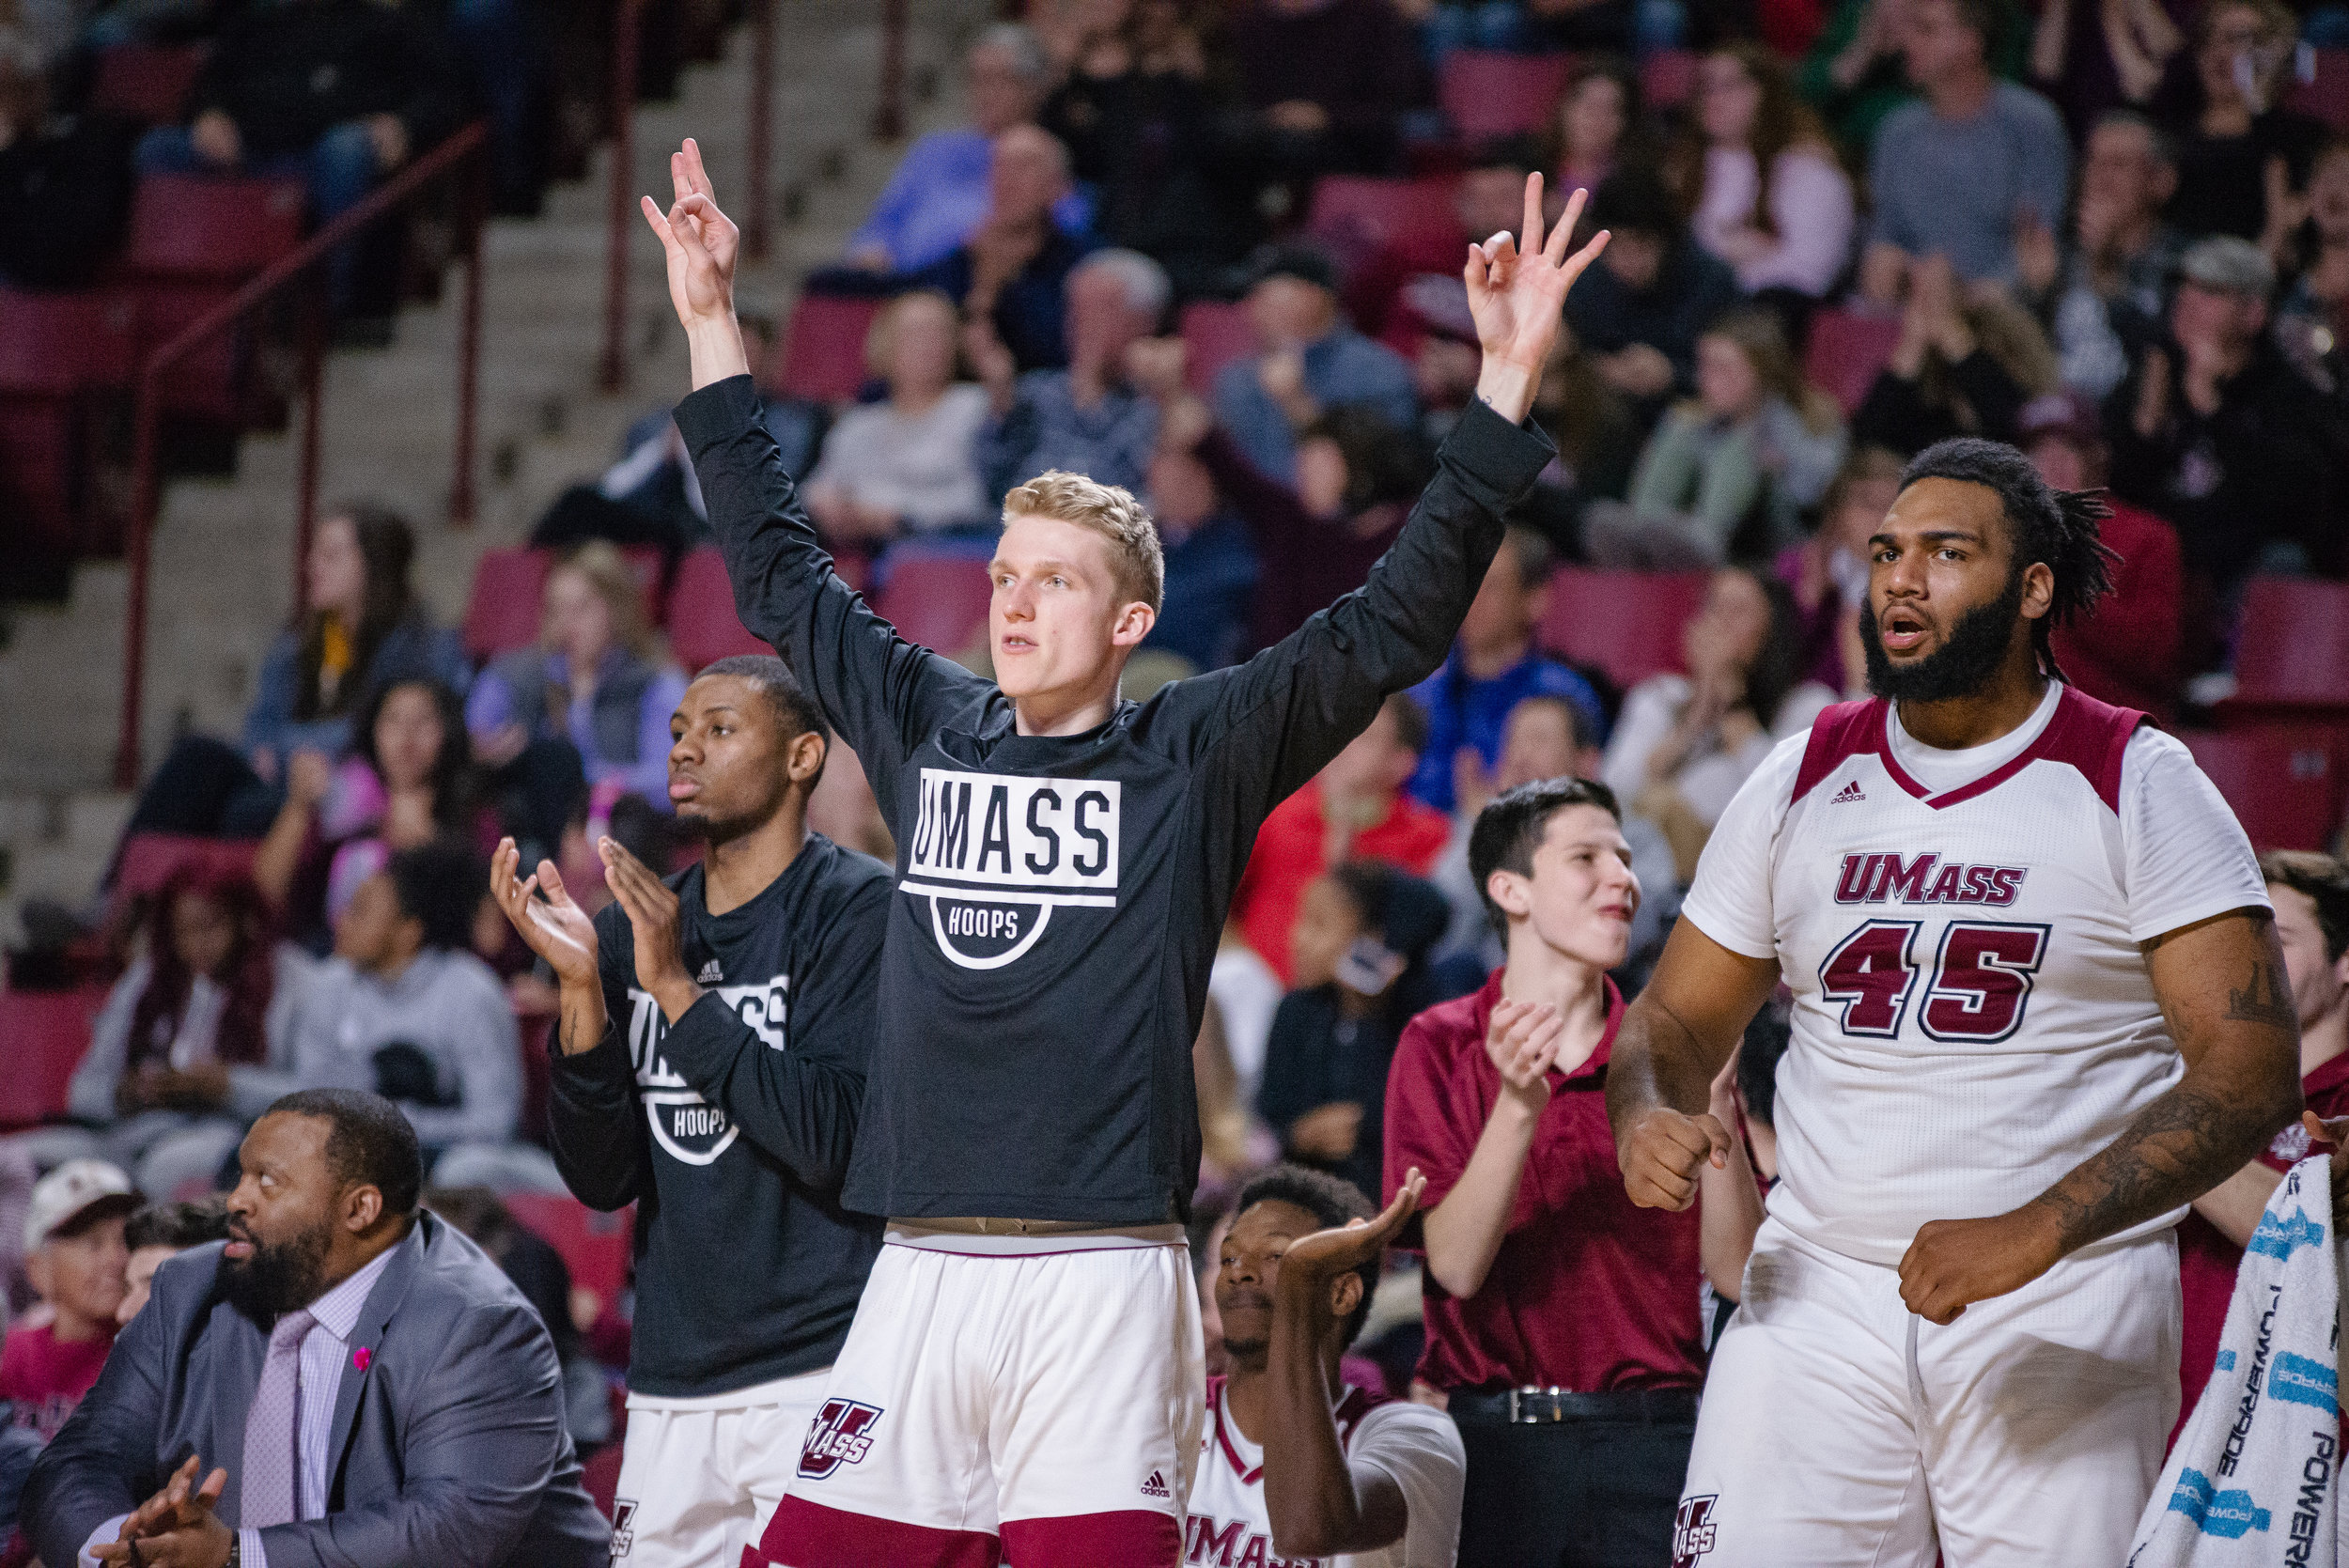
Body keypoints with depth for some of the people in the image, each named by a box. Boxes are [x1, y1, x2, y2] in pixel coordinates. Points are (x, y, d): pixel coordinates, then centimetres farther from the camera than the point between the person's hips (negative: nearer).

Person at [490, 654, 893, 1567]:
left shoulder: (860, 909, -4)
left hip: (819, 1375, -6)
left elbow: (831, 1141, -16)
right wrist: (581, 989, -6)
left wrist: (679, 989, -16)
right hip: (671, 1386, 6)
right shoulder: (633, 928, 13)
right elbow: (602, 1181, 7)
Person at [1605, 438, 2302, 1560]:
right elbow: (1678, 1017, 18)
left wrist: (2034, 1233, -22)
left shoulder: (2136, 785, -3)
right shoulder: (1803, 780, 11)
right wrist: (1644, 1116, -8)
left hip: (2063, 1313, -3)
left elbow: (2251, 1069, -11)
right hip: (1818, 1288, 3)